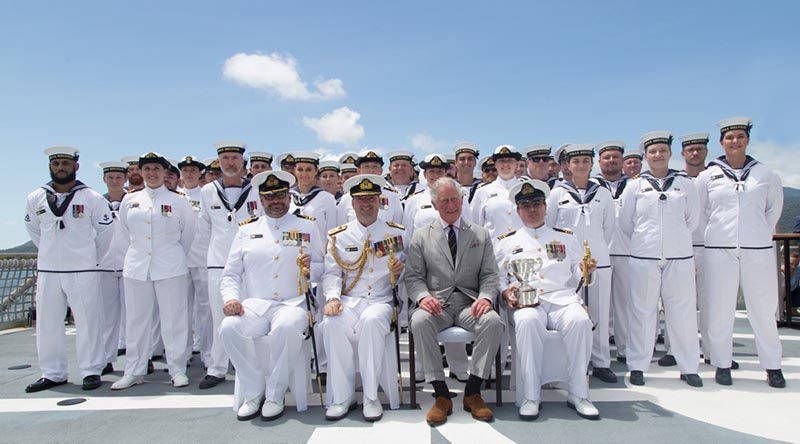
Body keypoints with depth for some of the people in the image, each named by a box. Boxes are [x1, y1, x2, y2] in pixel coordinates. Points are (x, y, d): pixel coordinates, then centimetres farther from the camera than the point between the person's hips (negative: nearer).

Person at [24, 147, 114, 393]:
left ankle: (91, 371, 9)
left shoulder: (92, 198, -4)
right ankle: (52, 373, 21)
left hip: (83, 271, -4)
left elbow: (105, 231, 6)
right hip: (47, 271, 4)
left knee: (88, 322, 0)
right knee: (47, 323, 9)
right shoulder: (36, 198, 6)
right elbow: (33, 229, 21)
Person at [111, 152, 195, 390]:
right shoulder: (129, 200, 9)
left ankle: (178, 370, 10)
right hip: (136, 267, 3)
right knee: (136, 319, 8)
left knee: (174, 319, 0)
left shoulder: (178, 201, 1)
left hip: (170, 268, -3)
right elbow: (125, 232, 20)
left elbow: (188, 233, 9)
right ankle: (134, 371, 19)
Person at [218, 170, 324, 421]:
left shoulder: (307, 226, 12)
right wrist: (231, 298, -6)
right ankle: (253, 393, -7)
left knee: (287, 327, -36)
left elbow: (324, 270, 10)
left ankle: (275, 395, -13)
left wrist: (310, 267, -13)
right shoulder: (246, 230, 15)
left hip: (293, 304, -2)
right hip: (254, 305, 2)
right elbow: (230, 274, 13)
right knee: (229, 328, -28)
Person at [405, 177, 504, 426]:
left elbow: (489, 275, 9)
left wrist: (486, 297, -12)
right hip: (436, 302, -1)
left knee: (493, 321, -31)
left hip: (469, 303, 1)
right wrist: (423, 296, -16)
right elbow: (413, 276, 6)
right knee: (419, 321, -34)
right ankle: (441, 394, -20)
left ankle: (472, 392, -15)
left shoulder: (481, 235, 15)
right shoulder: (421, 237, 11)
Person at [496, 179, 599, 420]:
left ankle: (578, 393, -17)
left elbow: (578, 278, 17)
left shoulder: (565, 237, 20)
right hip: (525, 302, -1)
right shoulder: (507, 242, 17)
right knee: (528, 321, -36)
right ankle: (530, 396, -24)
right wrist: (506, 292, -7)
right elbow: (498, 277, 14)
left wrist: (586, 272, -6)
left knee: (580, 321, -31)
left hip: (563, 298, 2)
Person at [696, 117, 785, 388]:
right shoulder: (708, 176, 3)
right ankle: (722, 364, 15)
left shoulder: (765, 175, 6)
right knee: (720, 310, 3)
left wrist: (762, 233, 15)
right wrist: (717, 232, 10)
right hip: (719, 251, -1)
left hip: (758, 251, 1)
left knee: (764, 309, 5)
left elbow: (775, 207, 20)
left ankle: (772, 366, 20)